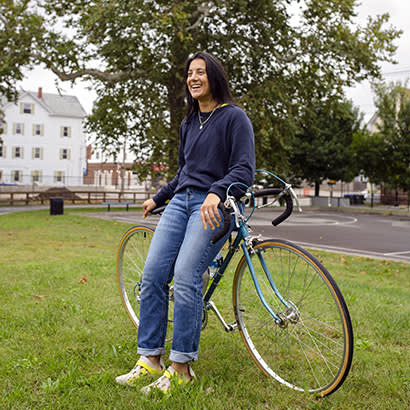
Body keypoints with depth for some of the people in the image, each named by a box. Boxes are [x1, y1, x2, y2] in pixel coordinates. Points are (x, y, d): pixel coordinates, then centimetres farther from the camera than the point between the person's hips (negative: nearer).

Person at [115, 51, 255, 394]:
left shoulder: (234, 117, 0)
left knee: (185, 277, -22)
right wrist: (158, 199, 34)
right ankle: (150, 359, 2)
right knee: (152, 275, -8)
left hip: (214, 206, -7)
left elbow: (244, 169, -10)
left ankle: (181, 367, -11)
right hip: (181, 201, 7)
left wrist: (215, 193, -26)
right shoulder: (188, 123, 22)